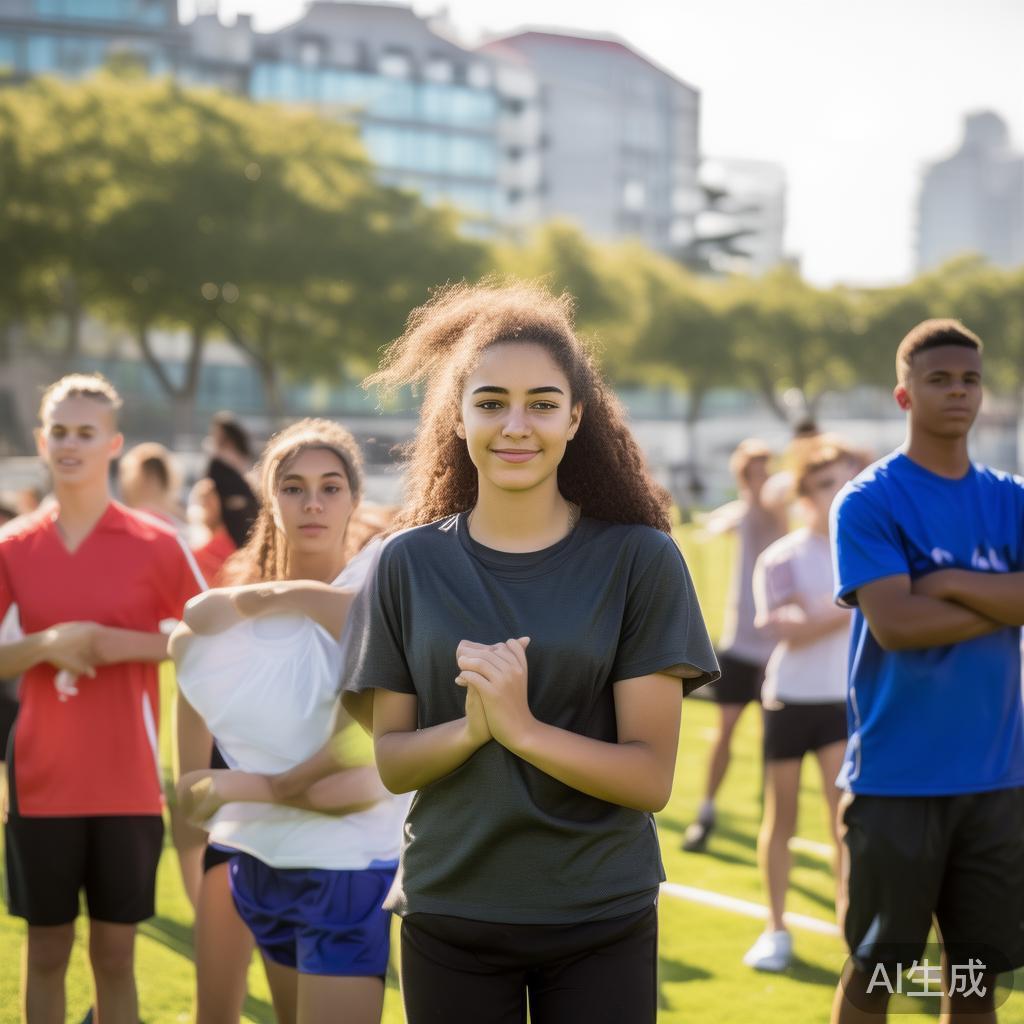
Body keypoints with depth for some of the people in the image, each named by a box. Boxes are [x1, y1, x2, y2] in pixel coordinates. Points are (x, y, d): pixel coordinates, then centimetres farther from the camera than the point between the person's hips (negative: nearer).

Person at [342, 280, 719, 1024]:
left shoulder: (639, 559, -6)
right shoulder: (410, 563, 0)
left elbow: (651, 777, -10)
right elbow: (391, 760, 1)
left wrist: (522, 727, -24)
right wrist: (469, 729, -19)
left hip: (602, 920, -1)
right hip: (449, 914, 2)